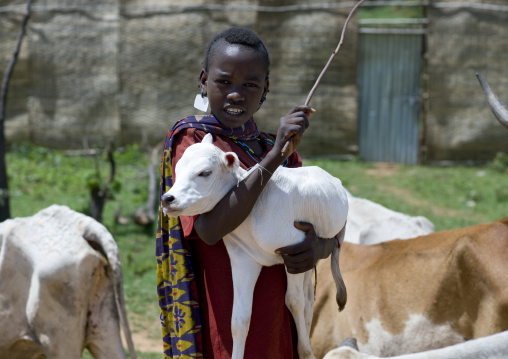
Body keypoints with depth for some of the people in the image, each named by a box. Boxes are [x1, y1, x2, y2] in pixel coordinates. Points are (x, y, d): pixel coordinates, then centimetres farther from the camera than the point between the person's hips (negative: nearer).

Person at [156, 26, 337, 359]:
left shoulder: (279, 149, 11)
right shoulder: (191, 140, -6)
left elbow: (330, 233, 13)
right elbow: (209, 229, -22)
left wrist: (318, 248, -11)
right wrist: (274, 157, -26)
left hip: (276, 325, 6)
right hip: (221, 325, -6)